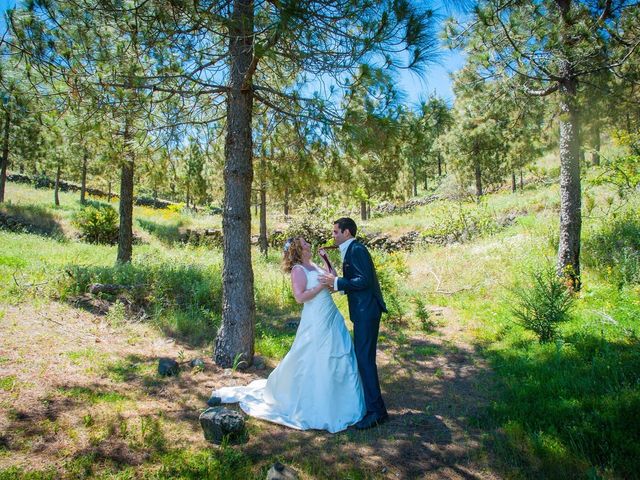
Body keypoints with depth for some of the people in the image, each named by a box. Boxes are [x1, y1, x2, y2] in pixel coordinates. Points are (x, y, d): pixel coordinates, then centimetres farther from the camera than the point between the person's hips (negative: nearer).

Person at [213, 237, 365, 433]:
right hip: (317, 322, -9)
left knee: (339, 358, 14)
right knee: (315, 362, 1)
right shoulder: (298, 270, -13)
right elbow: (300, 297, -22)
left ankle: (334, 404, 31)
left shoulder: (313, 266, 12)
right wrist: (321, 286, -19)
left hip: (332, 318, 9)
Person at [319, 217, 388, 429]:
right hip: (362, 311, 11)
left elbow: (364, 280, -22)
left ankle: (376, 411, -1)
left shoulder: (357, 250, -14)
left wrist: (336, 282, -18)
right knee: (362, 357, 18)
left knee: (365, 358, -8)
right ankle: (368, 401, 32)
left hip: (367, 311, -11)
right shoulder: (350, 250, 17)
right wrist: (336, 283, 12)